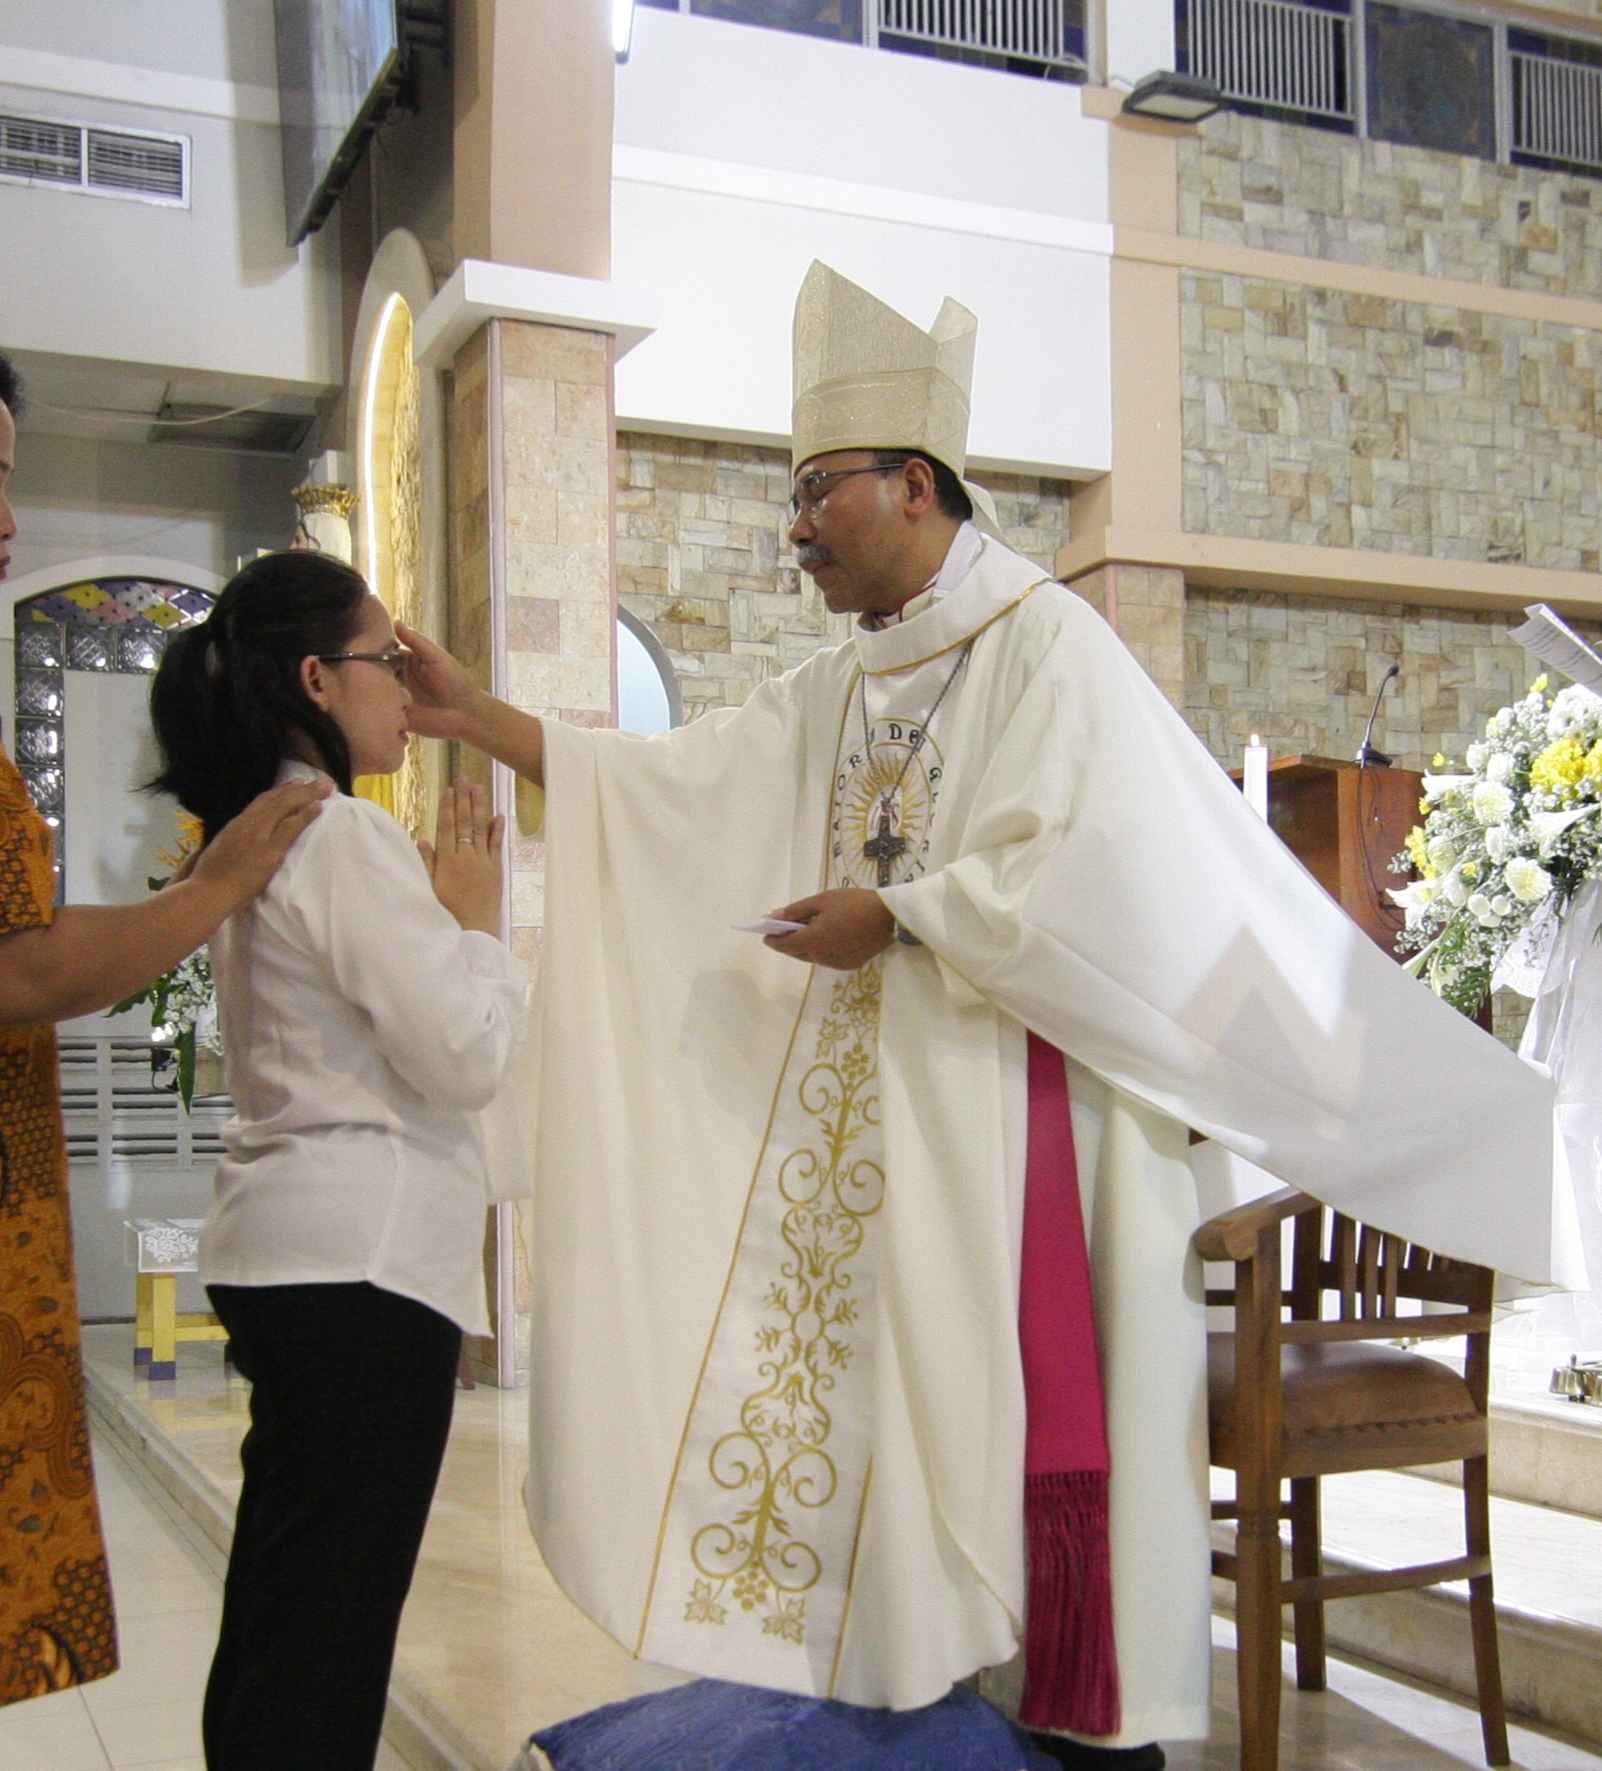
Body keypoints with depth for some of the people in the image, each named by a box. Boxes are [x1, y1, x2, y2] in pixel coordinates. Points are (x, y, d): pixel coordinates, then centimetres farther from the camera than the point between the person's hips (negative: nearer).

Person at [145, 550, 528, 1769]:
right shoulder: (346, 836, -15)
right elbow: (468, 1054, -17)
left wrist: (441, 921, 11)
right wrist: (478, 922, -3)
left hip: (289, 1256, 10)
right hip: (363, 1258, -10)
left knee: (279, 1608, 18)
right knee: (331, 1634, 0)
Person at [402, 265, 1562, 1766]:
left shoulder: (1045, 643, -6)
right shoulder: (840, 691, 16)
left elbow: (1081, 869, -18)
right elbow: (671, 786, 13)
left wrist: (894, 919, -12)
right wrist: (476, 718, 8)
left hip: (1016, 1099, -7)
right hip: (868, 1108, 7)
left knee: (1036, 1405, -3)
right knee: (880, 1396, 9)